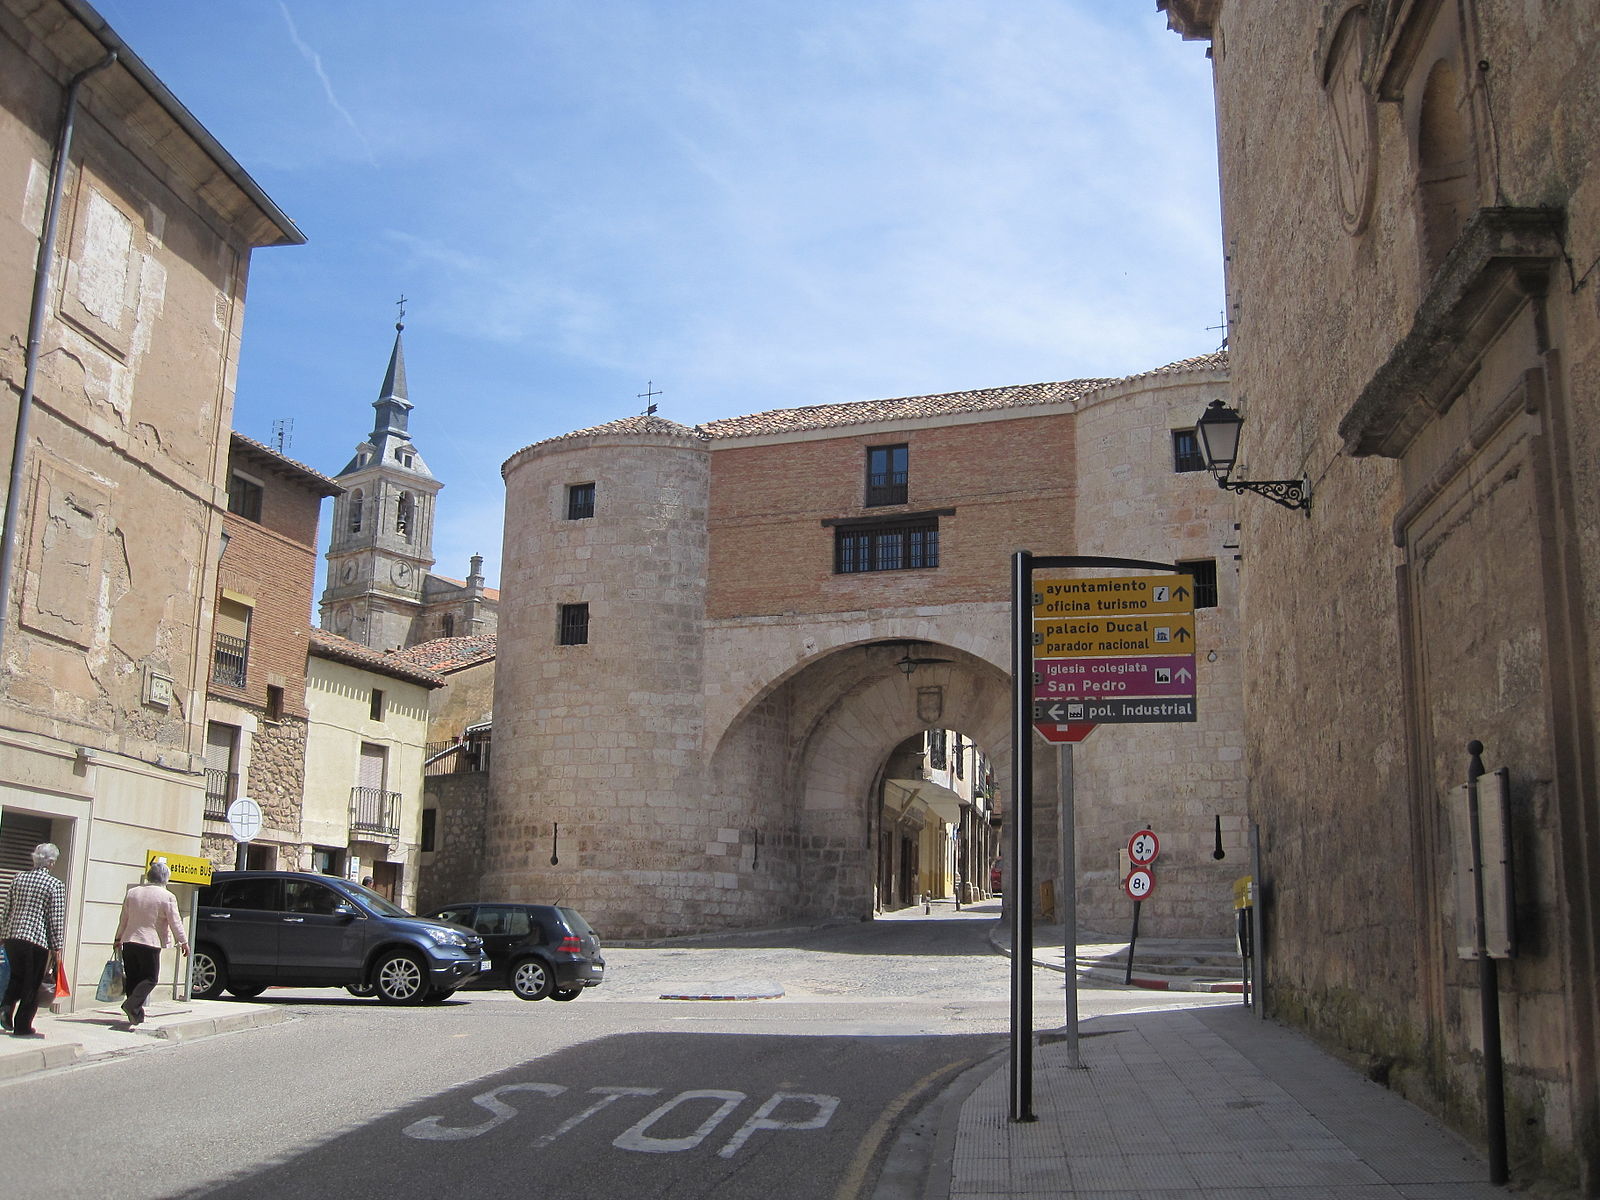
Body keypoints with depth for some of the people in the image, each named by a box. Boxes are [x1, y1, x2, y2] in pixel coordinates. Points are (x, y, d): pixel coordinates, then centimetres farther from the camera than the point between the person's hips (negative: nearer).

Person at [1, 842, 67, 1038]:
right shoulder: (55, 885, -8)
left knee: (16, 977, 23)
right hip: (38, 941, -5)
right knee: (32, 984, 6)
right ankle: (22, 1026, 10)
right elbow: (57, 919, -8)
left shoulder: (19, 879, 7)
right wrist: (56, 947, -2)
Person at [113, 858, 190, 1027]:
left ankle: (136, 1014, 9)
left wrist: (118, 939, 27)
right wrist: (184, 942, 6)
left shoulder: (132, 892, 8)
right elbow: (175, 923, -5)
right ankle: (132, 1004, -17)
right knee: (149, 978, 3)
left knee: (132, 978, 11)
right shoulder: (167, 897, -8)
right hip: (150, 943, -5)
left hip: (129, 942, 5)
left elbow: (123, 919, 15)